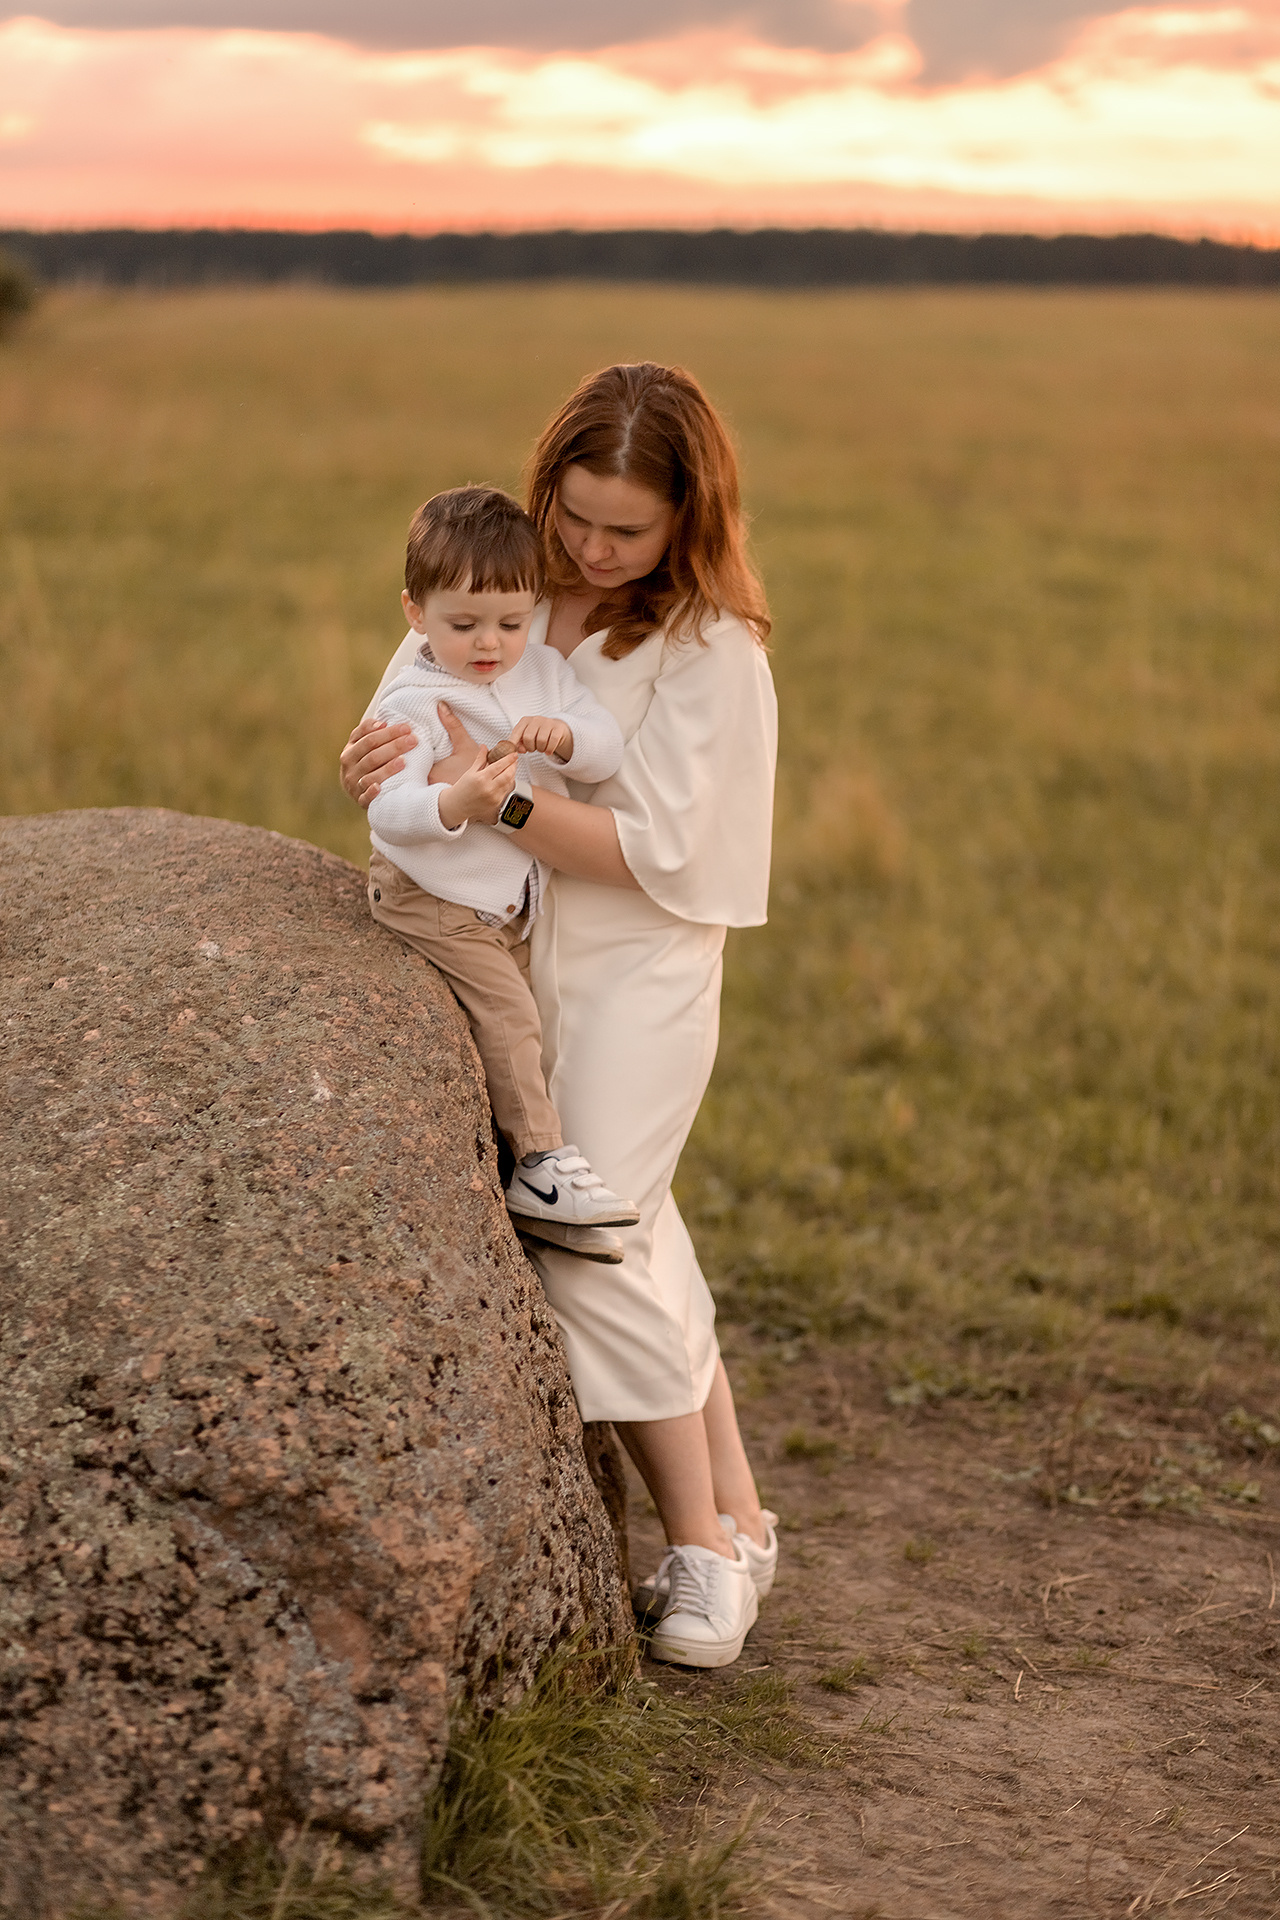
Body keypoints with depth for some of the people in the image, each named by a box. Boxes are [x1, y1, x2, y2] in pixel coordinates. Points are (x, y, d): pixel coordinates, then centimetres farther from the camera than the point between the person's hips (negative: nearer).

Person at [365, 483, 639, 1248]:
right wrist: (456, 804, -49)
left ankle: (531, 1168, 22)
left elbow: (609, 748, -8)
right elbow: (386, 810, -30)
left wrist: (563, 735, -31)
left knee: (521, 1020, 11)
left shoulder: (545, 674, 2)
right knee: (509, 1017, -14)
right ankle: (542, 1163, -5)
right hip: (433, 898, -7)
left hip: (513, 900, 7)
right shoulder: (414, 703, -19)